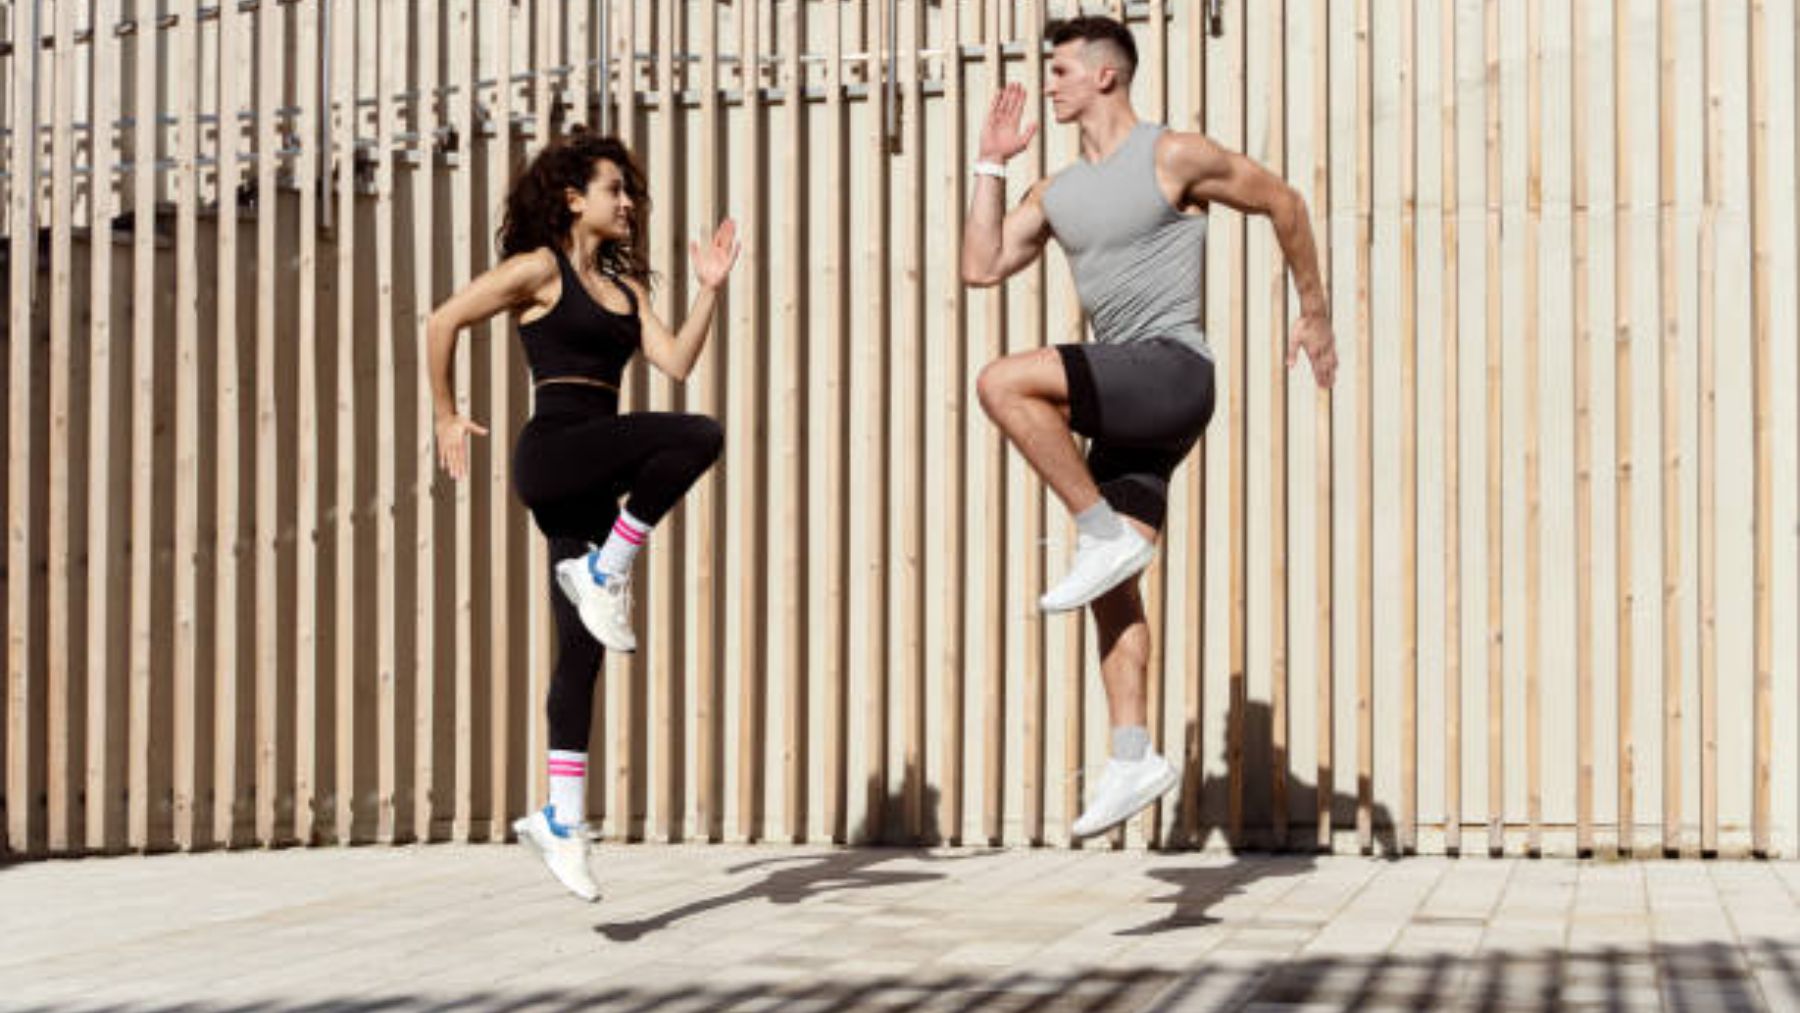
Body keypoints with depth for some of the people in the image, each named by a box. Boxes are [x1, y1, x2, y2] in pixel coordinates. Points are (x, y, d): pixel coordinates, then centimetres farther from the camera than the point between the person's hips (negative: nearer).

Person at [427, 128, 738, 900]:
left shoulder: (625, 286, 20)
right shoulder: (540, 270, 0)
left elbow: (676, 360, 10)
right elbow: (443, 321, -2)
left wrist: (709, 290, 1)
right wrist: (446, 418, 0)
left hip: (594, 474, 7)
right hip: (552, 452, -7)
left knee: (582, 648, 4)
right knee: (698, 437, -26)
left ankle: (561, 821, 7)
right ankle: (605, 572, -14)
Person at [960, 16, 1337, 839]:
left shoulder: (1175, 157, -3)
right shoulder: (1057, 193, 17)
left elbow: (1281, 202, 6)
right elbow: (982, 268, 8)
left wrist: (1315, 314, 11)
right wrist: (992, 162, 12)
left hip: (1173, 371, -8)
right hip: (1123, 406, 8)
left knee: (1003, 383, -26)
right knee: (1114, 589, 3)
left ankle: (1104, 533, -17)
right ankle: (1133, 759, 4)